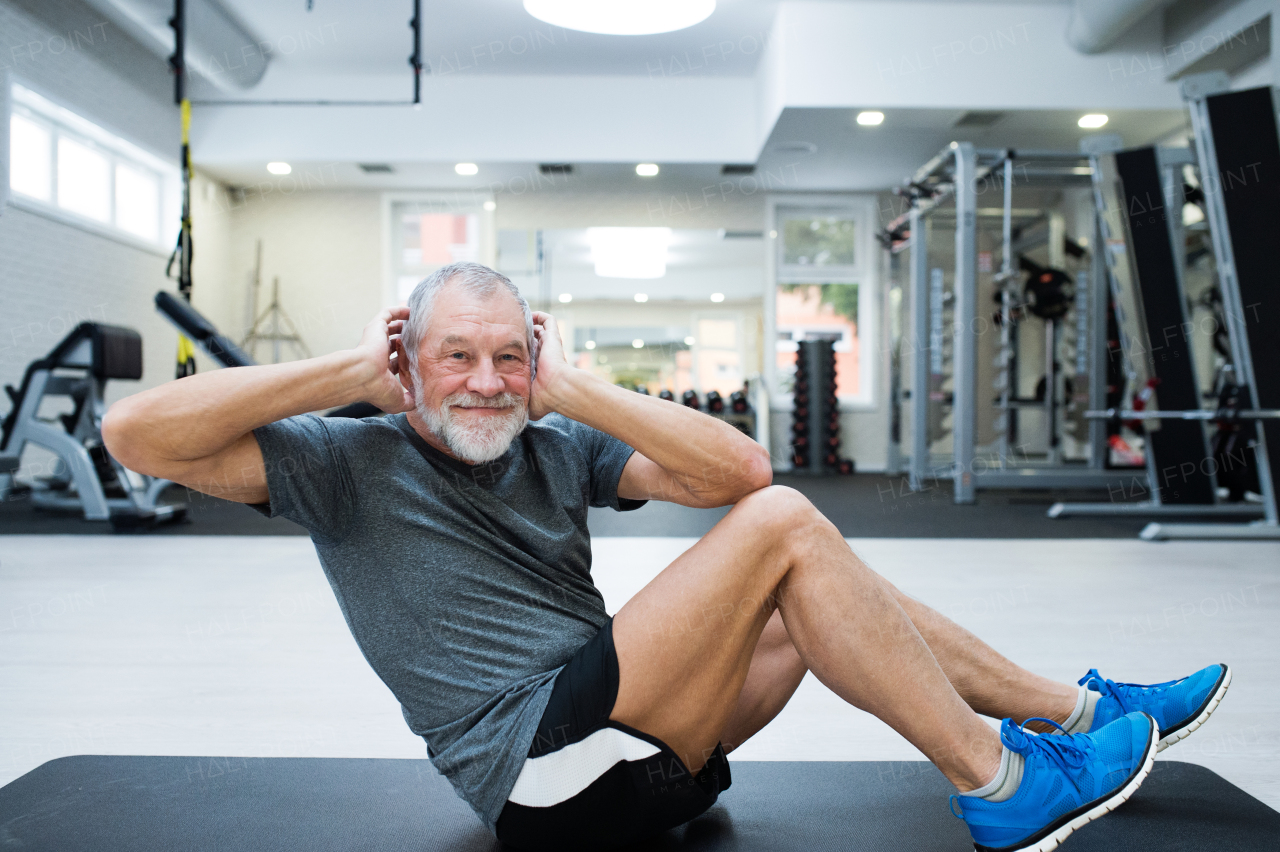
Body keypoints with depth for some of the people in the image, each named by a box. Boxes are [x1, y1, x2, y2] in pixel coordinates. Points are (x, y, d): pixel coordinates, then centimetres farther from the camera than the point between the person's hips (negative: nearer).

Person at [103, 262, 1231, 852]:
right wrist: (354, 372, -11)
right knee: (782, 529, -16)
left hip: (627, 739, 7)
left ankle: (1077, 710, 17)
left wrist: (570, 385, -5)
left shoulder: (558, 449, 12)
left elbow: (741, 466, -1)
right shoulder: (349, 462, 0)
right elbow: (137, 430, -12)